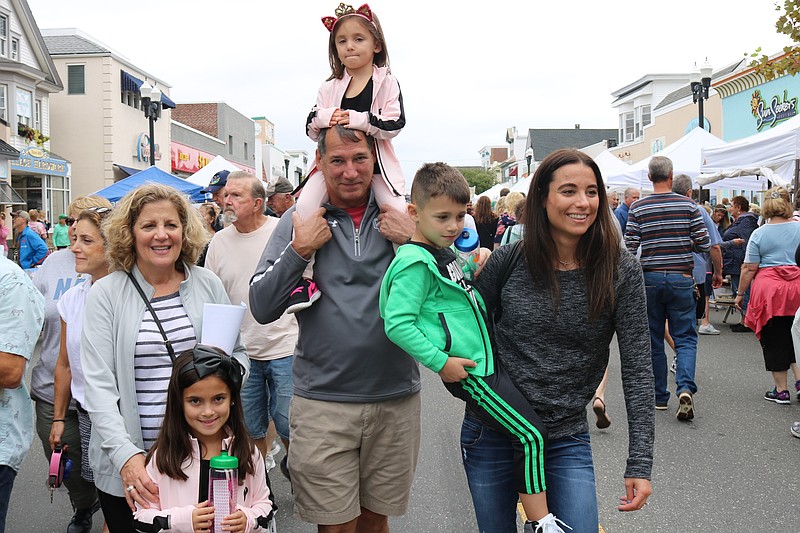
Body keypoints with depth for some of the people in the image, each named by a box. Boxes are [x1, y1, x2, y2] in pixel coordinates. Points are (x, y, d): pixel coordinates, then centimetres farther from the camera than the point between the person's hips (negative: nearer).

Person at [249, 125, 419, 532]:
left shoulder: (401, 217, 2)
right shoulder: (300, 220, 1)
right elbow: (262, 308, -3)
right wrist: (299, 249, -13)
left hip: (395, 398, 2)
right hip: (322, 402, -1)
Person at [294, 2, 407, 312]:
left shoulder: (387, 83, 1)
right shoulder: (330, 87, 12)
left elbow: (395, 124, -11)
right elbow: (311, 127, 9)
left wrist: (357, 119, -22)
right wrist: (325, 117, -13)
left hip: (376, 162, -2)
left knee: (400, 214, -20)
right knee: (305, 204, -21)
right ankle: (305, 276, -16)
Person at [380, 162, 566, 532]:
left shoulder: (446, 252, 12)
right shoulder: (415, 263, -18)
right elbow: (398, 324, -23)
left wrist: (476, 270, 12)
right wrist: (440, 362, -22)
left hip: (486, 359, 10)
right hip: (468, 371, -10)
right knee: (530, 435, -9)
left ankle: (528, 498, 29)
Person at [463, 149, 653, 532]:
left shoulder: (621, 271, -9)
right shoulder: (507, 262, -9)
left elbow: (637, 369, -10)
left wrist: (640, 462, -13)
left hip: (567, 441, -1)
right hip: (492, 433, 1)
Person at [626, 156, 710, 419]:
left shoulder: (637, 208, -3)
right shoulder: (688, 205, -2)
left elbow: (629, 248, -7)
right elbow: (704, 244, -2)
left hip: (650, 279, 0)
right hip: (681, 279, 0)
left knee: (653, 340, 10)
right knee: (685, 337, 6)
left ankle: (659, 397, 17)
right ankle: (685, 387, -15)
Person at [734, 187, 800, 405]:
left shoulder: (759, 234, -5)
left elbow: (749, 269, -4)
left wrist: (740, 293, 5)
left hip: (769, 289, -3)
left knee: (774, 340, 6)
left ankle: (781, 390, 10)